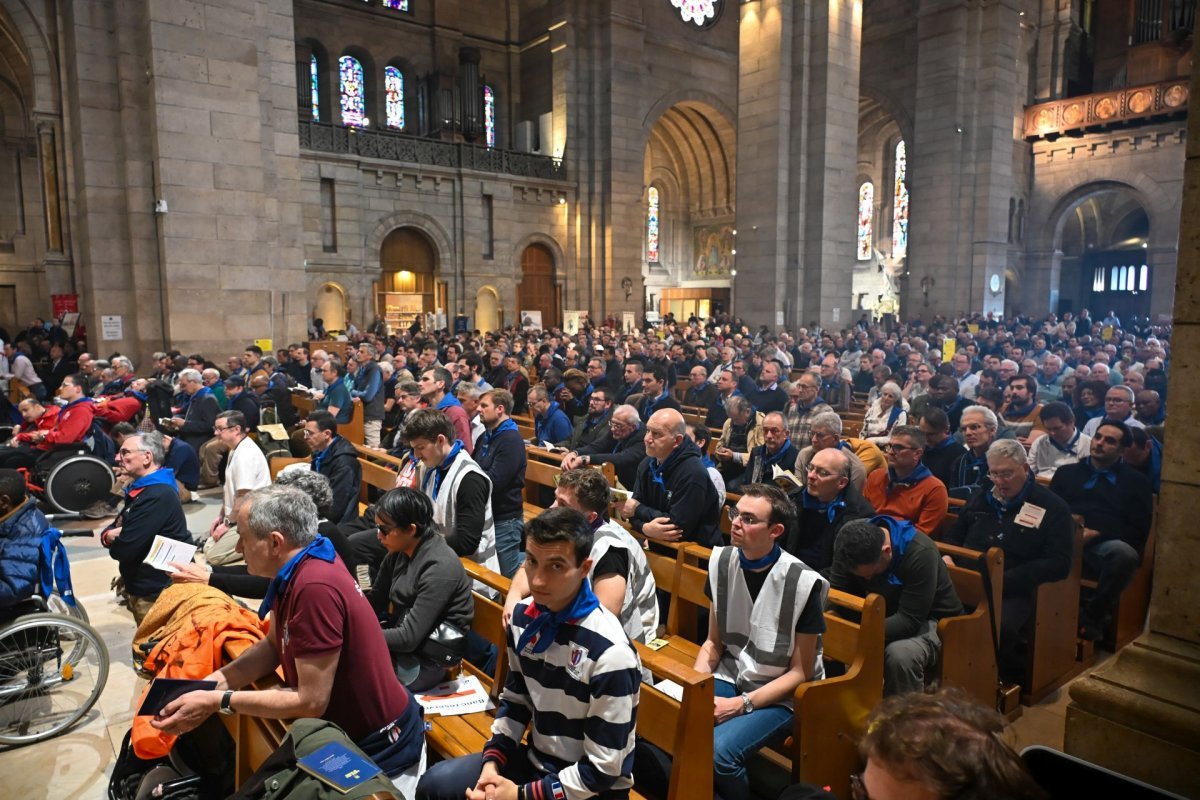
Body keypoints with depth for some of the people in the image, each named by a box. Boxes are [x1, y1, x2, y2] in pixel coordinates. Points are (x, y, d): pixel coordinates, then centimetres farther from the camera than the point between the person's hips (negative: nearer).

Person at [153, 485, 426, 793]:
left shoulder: (315, 587, -33)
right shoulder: (295, 568, -3)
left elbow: (311, 701, -26)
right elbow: (274, 645, 9)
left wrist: (218, 702, -20)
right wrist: (212, 683, -6)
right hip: (348, 734, 8)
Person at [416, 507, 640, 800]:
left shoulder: (610, 653, -28)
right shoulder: (524, 616, -6)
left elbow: (603, 769, -21)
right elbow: (515, 699, 7)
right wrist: (492, 760, -6)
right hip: (537, 760, 7)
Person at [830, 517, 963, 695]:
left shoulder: (921, 553, -30)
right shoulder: (851, 539, -16)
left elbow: (910, 620, -31)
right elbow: (837, 592, -13)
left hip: (928, 619, -5)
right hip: (882, 614, 5)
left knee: (901, 654, -36)